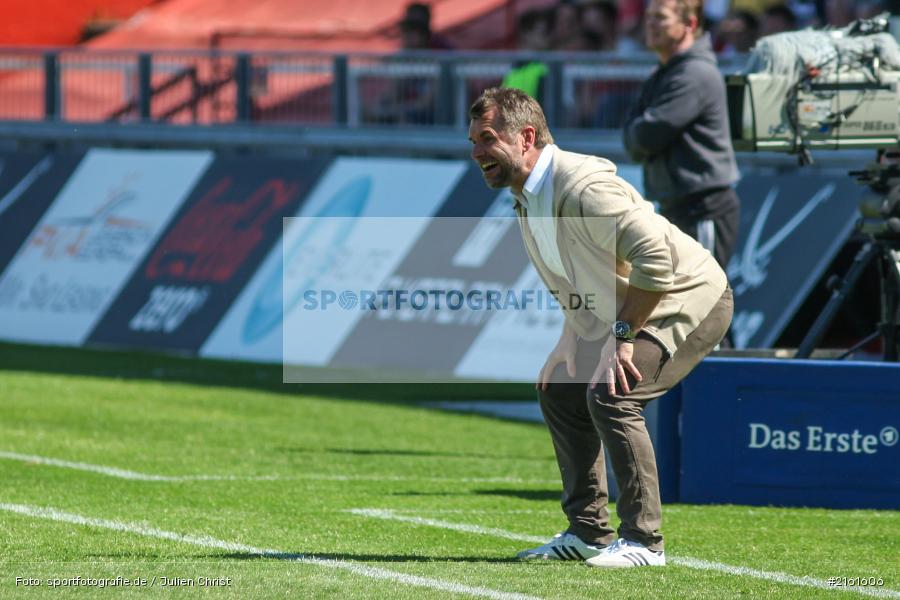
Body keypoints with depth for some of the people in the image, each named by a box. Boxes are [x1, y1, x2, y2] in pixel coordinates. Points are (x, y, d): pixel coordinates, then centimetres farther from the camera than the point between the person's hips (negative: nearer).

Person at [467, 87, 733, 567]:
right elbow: (571, 278, 18)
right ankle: (588, 532, 17)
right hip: (627, 313, 10)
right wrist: (571, 339, 5)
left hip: (691, 300, -10)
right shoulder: (526, 198, 3)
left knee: (610, 396, -24)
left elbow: (656, 257, -35)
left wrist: (623, 337, -29)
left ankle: (643, 542, -16)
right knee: (560, 392, 10)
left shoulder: (581, 186, -29)